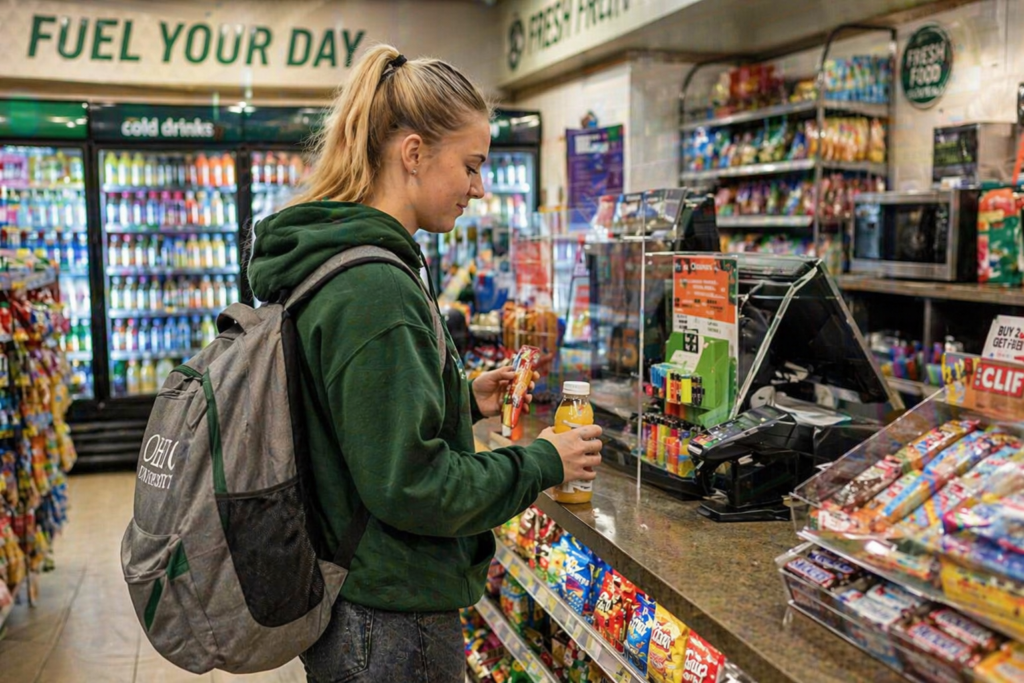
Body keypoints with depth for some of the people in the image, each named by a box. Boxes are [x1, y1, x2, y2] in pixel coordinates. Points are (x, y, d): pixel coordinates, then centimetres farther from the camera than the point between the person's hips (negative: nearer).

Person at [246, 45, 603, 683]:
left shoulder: (327, 262, 6)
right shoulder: (374, 288, -25)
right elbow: (408, 484, -25)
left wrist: (464, 401, 8)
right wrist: (541, 463, -13)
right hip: (391, 623, -9)